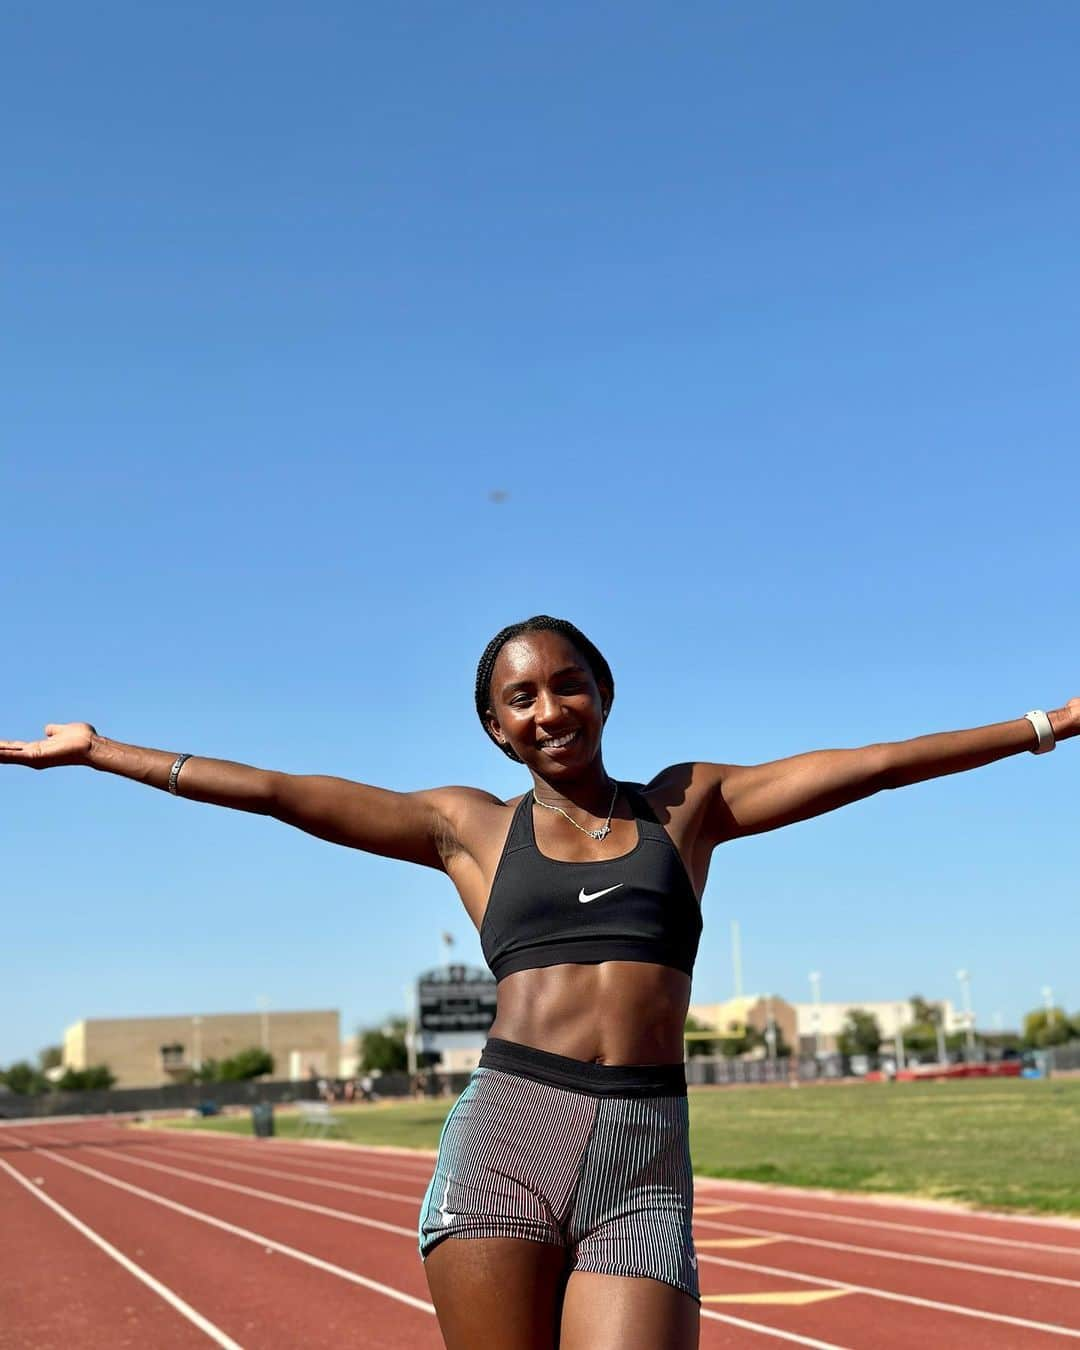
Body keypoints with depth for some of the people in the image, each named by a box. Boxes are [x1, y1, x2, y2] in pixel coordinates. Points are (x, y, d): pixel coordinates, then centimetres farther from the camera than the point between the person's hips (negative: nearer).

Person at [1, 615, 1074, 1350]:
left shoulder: (688, 804, 15)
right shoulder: (470, 827, 13)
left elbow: (871, 763, 14)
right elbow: (275, 790, 11)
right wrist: (93, 751, 11)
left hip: (645, 1169, 1)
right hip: (503, 1146, 0)